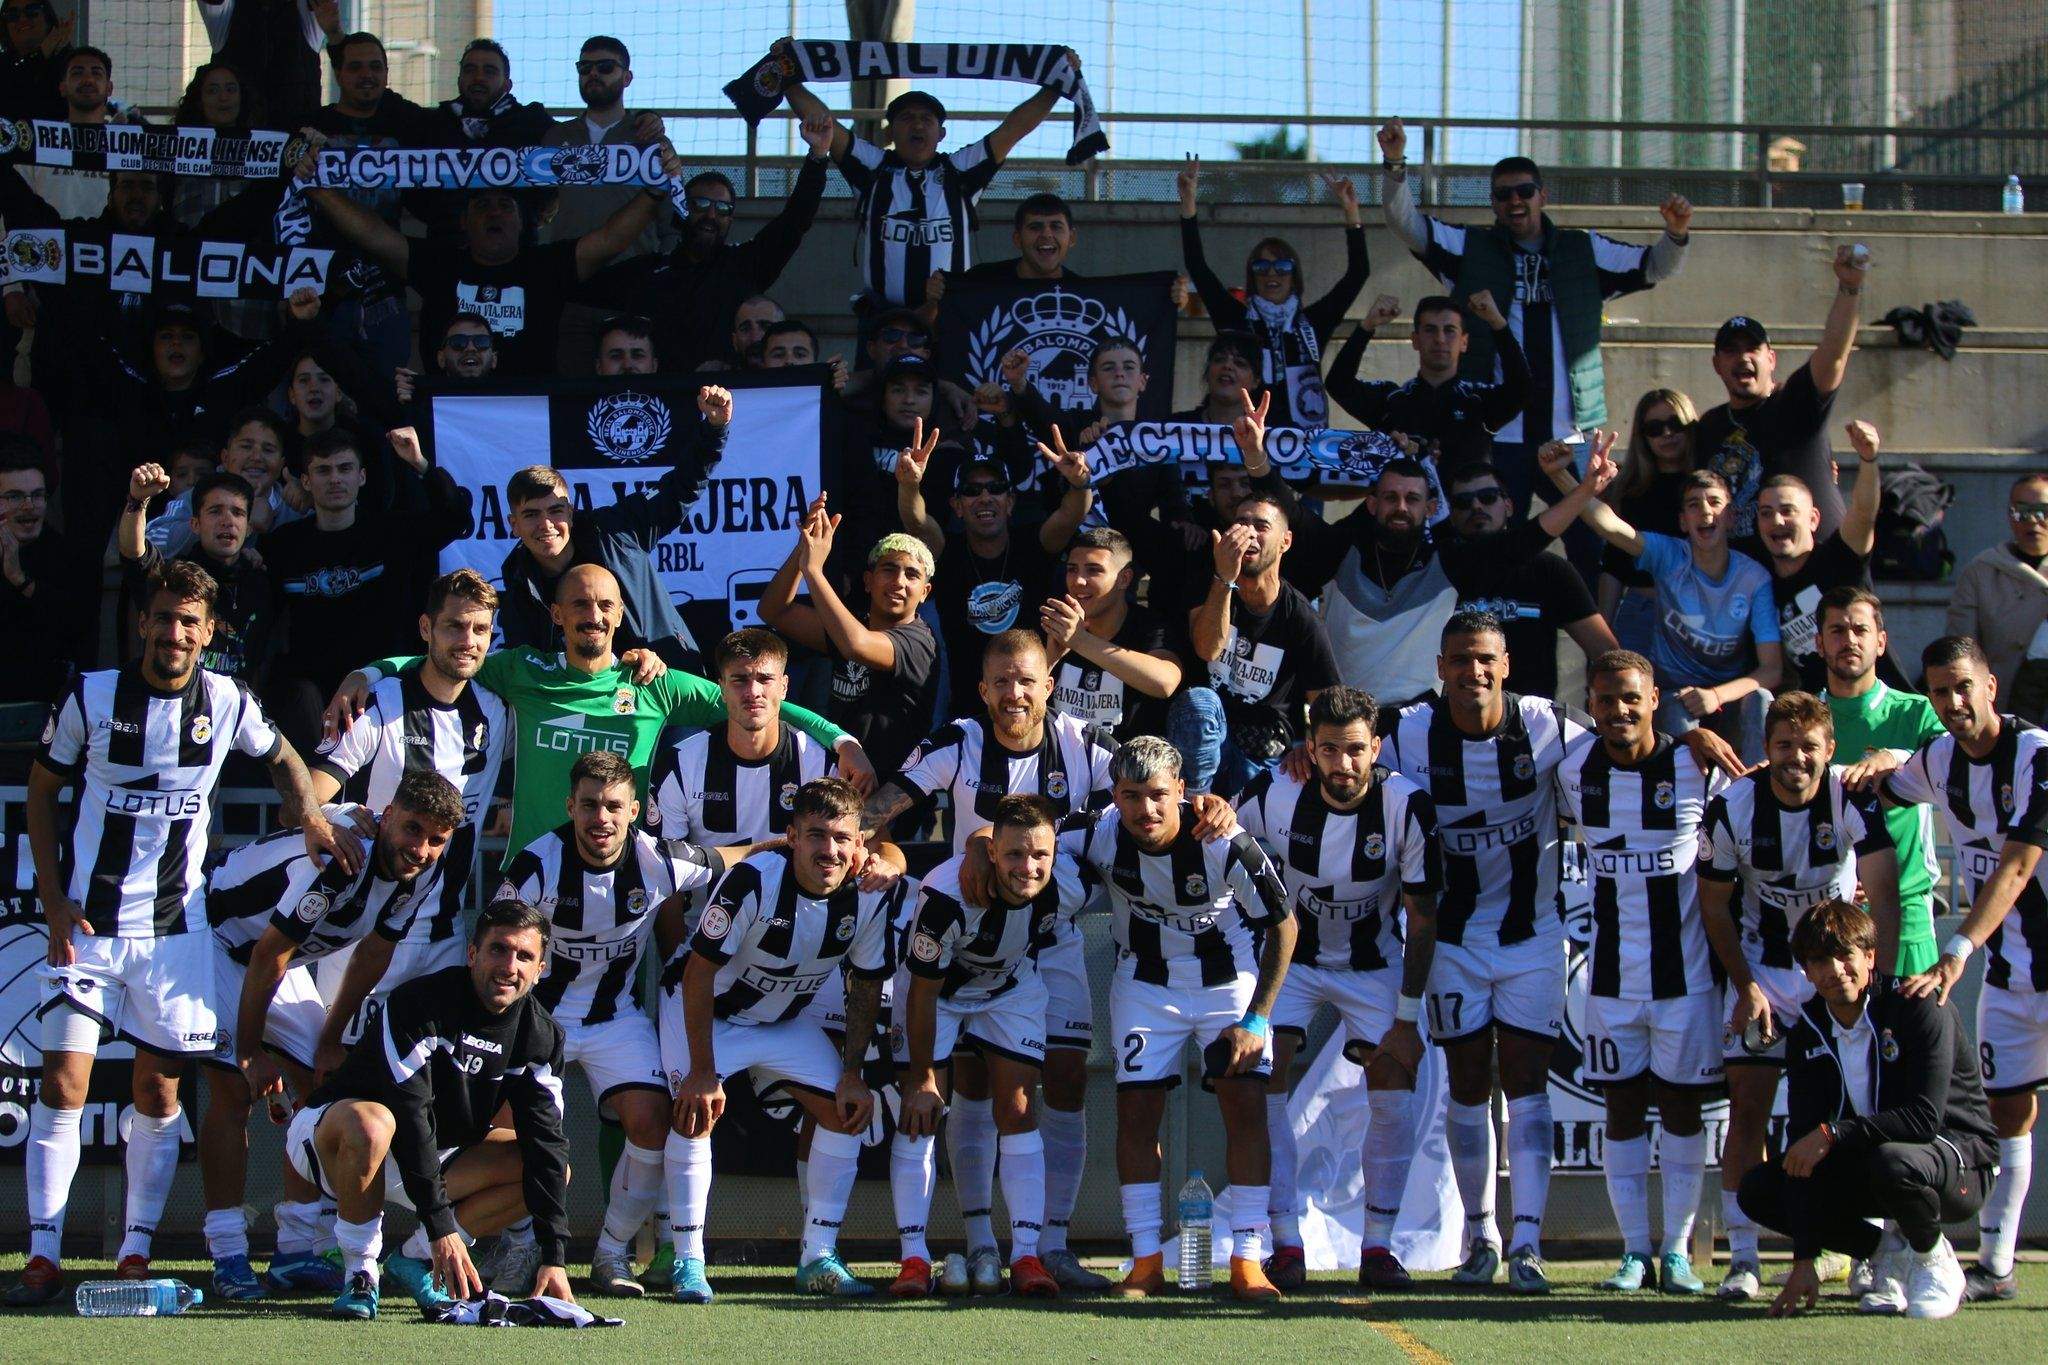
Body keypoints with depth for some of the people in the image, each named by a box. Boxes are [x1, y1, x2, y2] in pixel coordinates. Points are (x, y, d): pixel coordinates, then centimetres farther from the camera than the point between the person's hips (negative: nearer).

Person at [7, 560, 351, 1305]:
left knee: (158, 1092, 4)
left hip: (174, 928, 2)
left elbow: (282, 758, 20)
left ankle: (135, 1253, 14)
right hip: (87, 923, -2)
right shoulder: (91, 697, -6)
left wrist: (312, 818, 2)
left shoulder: (228, 704, -1)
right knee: (63, 1083, -10)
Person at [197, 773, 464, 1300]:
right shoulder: (339, 855, -36)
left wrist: (331, 1040, 7)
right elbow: (269, 957, -27)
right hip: (218, 936, -8)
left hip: (284, 957, 8)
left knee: (319, 1087, 1)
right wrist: (250, 1052, -18)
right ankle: (228, 1257, -15)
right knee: (233, 1090, -15)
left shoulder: (425, 874, -12)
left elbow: (372, 957, 4)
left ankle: (297, 1251, 4)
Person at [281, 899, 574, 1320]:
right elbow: (408, 1114, -31)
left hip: (434, 1156, 6)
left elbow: (546, 1141, -13)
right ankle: (360, 1272, -21)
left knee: (555, 1170, -9)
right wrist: (441, 1226, -37)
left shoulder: (540, 1036, -6)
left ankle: (416, 1259, -2)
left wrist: (554, 1256, -24)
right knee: (368, 1123, -41)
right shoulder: (419, 1002, -24)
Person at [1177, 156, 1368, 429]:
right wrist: (1188, 201, -2)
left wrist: (1351, 212, 1)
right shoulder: (1237, 319, 11)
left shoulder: (1313, 323, 14)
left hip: (1307, 437, 1)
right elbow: (1196, 266, 6)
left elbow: (1359, 272, 10)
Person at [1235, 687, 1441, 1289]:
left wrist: (1408, 1019, -15)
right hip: (1290, 956, 0)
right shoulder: (1272, 796, -23)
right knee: (1261, 1082, -15)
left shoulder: (1407, 807, -24)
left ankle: (1378, 1245, 0)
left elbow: (1422, 919, -15)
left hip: (1375, 962, 0)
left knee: (1395, 1096, -12)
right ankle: (1286, 1244, -10)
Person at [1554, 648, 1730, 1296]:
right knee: (1622, 1106, 5)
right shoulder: (1575, 770, -3)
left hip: (1685, 969, -2)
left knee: (1681, 1105, 3)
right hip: (1612, 972, 2)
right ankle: (1634, 1250, 11)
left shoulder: (1696, 766, -9)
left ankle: (1677, 1252, 9)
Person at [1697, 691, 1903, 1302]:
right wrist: (1747, 987, -9)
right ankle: (1743, 1259, -2)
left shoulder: (1854, 799, -16)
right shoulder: (1732, 809, -13)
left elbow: (1881, 892, -23)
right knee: (1749, 1107, -6)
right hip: (1761, 968, 1)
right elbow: (1714, 907, -2)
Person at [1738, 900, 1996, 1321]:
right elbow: (1804, 1139, -8)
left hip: (1958, 1161, -6)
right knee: (1758, 1190, -9)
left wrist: (1833, 1134, -32)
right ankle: (1888, 1251, 4)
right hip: (1863, 1163, 6)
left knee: (1891, 1162, -40)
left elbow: (1925, 1117, -29)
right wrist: (1804, 1259, -14)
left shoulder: (1919, 1008, -20)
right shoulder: (1807, 1030, -3)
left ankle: (1935, 1260, -7)